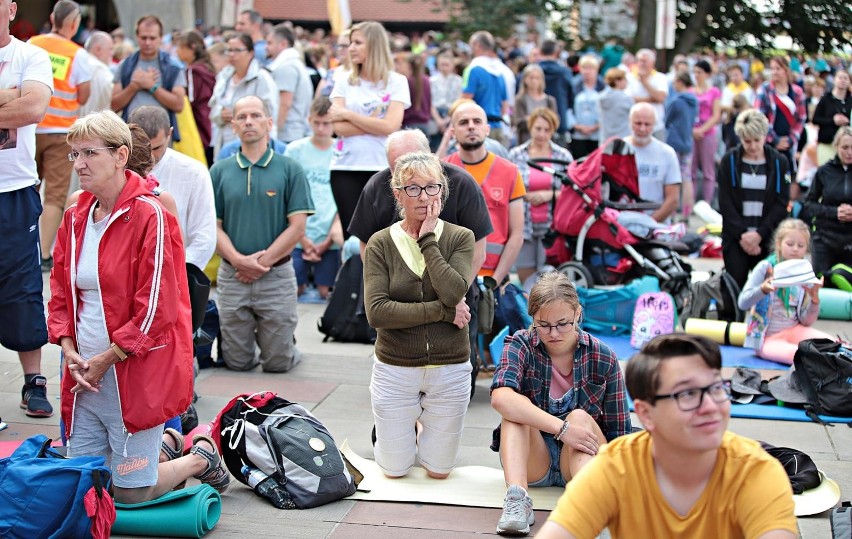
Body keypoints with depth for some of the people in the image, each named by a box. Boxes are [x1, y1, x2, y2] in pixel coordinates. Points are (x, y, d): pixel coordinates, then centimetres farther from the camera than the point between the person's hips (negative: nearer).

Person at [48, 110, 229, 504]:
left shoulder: (149, 216, -13)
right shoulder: (75, 218, 8)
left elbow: (156, 307, -17)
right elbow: (60, 294, 14)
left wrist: (106, 360, -14)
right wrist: (69, 351, -1)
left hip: (137, 377, -7)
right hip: (85, 379, 7)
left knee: (131, 494, 0)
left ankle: (200, 458, 26)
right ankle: (166, 443, 34)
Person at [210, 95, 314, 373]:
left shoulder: (290, 170, -1)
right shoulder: (220, 171, 5)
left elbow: (297, 226, -6)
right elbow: (213, 225, 2)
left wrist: (262, 262, -11)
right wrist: (238, 260, -14)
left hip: (277, 276, -2)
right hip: (232, 276, 2)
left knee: (277, 363, 4)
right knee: (237, 362, 8)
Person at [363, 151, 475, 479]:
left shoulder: (460, 238, -5)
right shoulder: (381, 243, -7)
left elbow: (453, 293, -23)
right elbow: (376, 312, -19)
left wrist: (427, 240, -17)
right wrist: (443, 311, -20)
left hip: (449, 369, 1)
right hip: (395, 369, 0)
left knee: (439, 471, 12)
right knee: (394, 471, 10)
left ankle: (427, 427, 43)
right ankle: (394, 430, 41)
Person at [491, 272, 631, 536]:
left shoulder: (603, 358, -8)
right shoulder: (521, 346, -10)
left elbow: (618, 432, -5)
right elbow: (500, 397, -31)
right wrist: (561, 428, -40)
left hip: (582, 461, 0)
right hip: (532, 461, 0)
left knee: (580, 417, -29)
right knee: (515, 408, -26)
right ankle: (516, 499, -45)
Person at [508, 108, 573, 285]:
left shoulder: (563, 156, 6)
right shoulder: (515, 155, 4)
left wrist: (550, 195, -9)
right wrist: (525, 196, -10)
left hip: (552, 225, 0)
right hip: (523, 224, 0)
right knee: (526, 278, 3)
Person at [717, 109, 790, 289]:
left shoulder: (779, 162, 4)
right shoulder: (729, 161, 4)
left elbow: (782, 204, 0)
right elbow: (725, 203, -1)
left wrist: (760, 234, -10)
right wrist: (741, 234, -10)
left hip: (767, 239, 0)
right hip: (735, 237, 0)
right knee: (735, 285, -5)